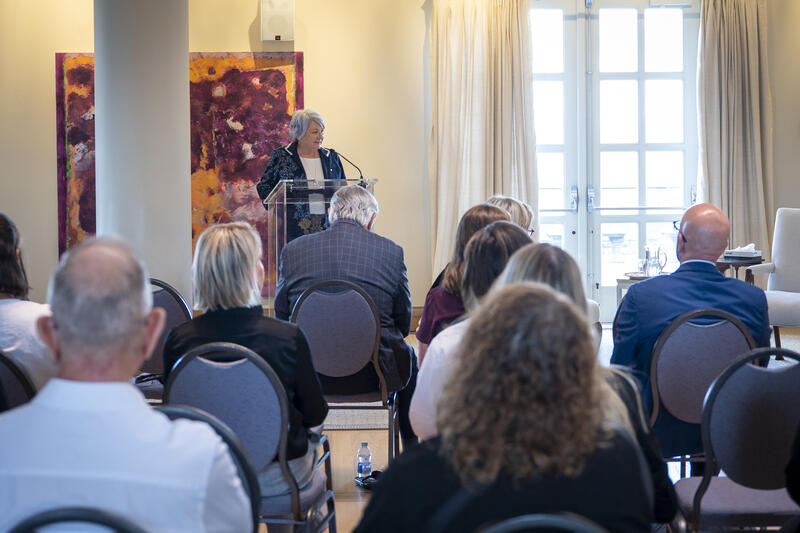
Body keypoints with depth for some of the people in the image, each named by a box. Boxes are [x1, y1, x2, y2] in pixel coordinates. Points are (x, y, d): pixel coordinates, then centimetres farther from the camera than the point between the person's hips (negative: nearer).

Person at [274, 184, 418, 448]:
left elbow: (281, 316, 4)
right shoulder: (391, 252, -7)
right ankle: (412, 450, 47)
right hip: (372, 376, -1)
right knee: (409, 355, 34)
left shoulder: (293, 250, -4)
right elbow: (403, 322, 0)